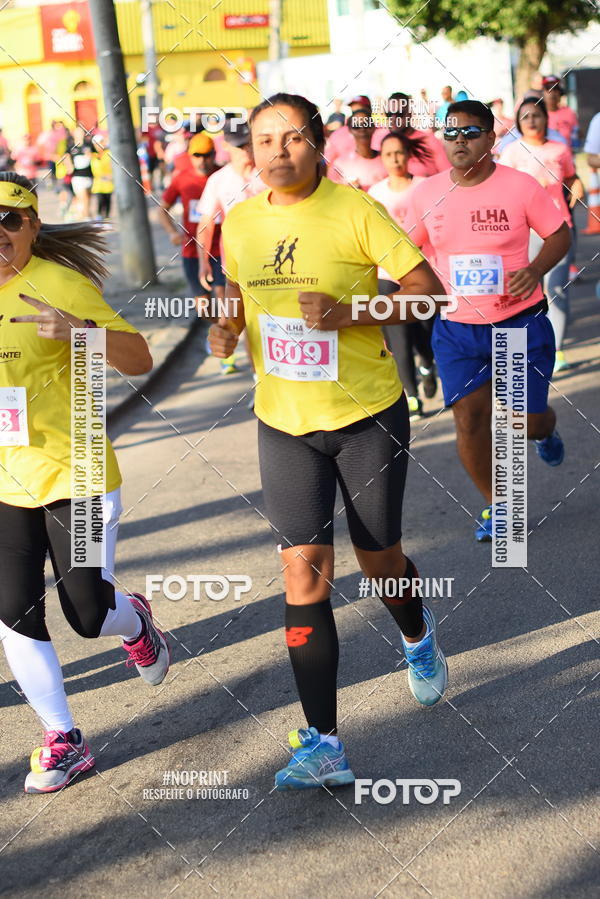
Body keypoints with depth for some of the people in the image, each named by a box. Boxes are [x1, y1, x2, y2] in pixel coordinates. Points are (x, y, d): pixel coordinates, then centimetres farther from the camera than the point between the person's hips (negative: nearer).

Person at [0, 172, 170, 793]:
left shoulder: (59, 285, -14)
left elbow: (139, 361, -17)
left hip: (76, 474, -4)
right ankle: (61, 741, 15)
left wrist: (79, 330, -34)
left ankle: (135, 622, 38)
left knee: (88, 614, 1)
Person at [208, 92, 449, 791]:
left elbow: (429, 289, -11)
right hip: (284, 423, 3)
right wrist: (227, 327, -2)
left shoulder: (355, 211, -12)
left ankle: (417, 637, 49)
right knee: (304, 571, -7)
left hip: (368, 416, -2)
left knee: (379, 561, 11)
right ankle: (323, 745, -3)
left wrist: (347, 314, -24)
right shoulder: (239, 223, 1)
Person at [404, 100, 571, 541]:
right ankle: (496, 504, 19)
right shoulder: (427, 193, -2)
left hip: (520, 323, -2)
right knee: (469, 417, -3)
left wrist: (536, 270, -18)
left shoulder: (521, 186, -10)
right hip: (457, 328, 2)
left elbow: (560, 234, -1)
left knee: (526, 420, 4)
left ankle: (547, 428, 44)